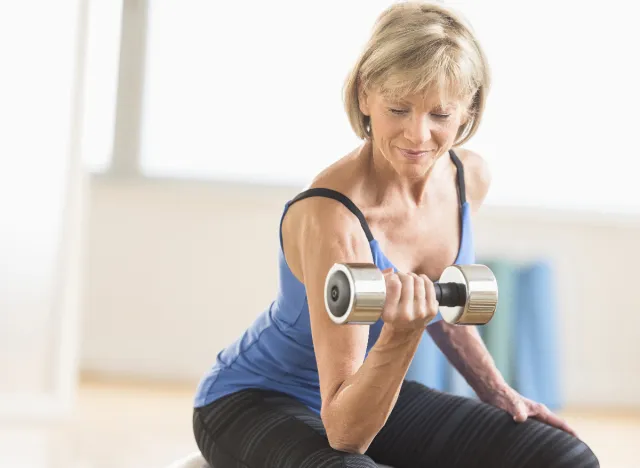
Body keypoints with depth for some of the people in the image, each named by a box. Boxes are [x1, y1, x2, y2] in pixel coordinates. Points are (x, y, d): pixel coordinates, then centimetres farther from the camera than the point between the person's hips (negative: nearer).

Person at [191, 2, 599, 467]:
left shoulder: (470, 178, -9)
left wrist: (498, 392, 5)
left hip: (371, 394, 7)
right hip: (254, 401, -6)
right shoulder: (332, 217, -31)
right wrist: (400, 336, -45)